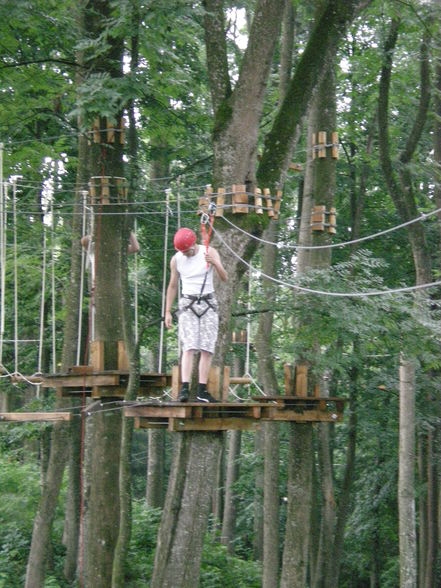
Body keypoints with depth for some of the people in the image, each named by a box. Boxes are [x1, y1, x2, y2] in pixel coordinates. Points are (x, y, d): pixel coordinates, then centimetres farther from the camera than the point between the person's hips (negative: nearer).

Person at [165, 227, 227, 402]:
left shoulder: (210, 252, -4)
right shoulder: (176, 260, 1)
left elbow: (224, 278, -12)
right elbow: (172, 286, 11)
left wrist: (215, 264, -31)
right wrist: (167, 312, 7)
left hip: (208, 303, 1)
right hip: (188, 303, -1)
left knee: (207, 349, -3)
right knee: (189, 347, -14)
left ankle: (202, 391, 0)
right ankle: (184, 389, -24)